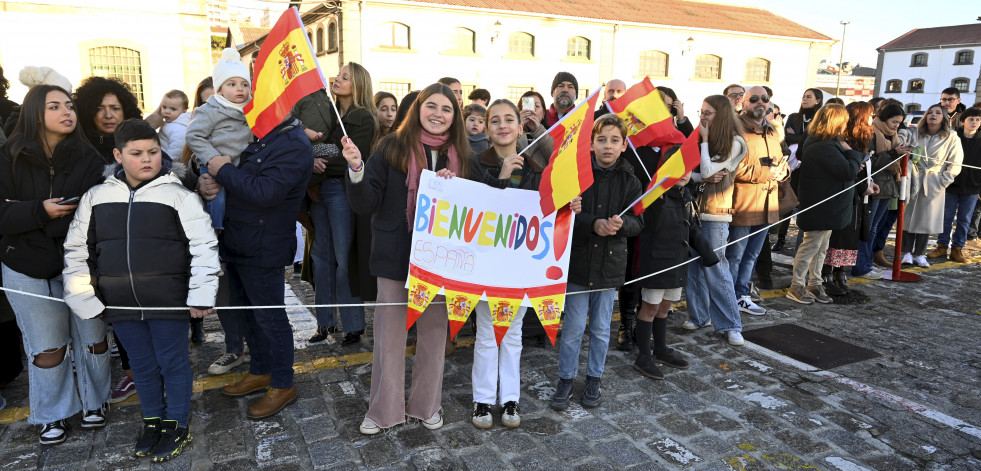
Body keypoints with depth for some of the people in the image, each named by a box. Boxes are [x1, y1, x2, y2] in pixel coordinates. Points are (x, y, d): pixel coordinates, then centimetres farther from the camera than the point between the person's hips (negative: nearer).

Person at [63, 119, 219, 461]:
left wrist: (201, 294, -16)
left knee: (173, 362, 10)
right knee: (142, 365, 18)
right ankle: (152, 420, 37)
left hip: (169, 302, -3)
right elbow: (77, 250, 12)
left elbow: (203, 246, -10)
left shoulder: (178, 195, -7)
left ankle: (177, 425, 27)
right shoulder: (95, 197, 5)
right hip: (121, 304, 4)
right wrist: (82, 298, 7)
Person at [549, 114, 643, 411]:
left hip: (609, 264, 2)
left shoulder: (630, 182, 1)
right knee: (573, 327, 5)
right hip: (578, 261, -2)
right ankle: (566, 380, 23)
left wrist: (621, 224, -22)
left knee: (601, 328, 14)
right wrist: (593, 224, -23)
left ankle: (594, 378, 33)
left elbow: (638, 223, 0)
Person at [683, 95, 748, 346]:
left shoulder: (734, 142, -4)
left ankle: (730, 324, 7)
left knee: (714, 266, -4)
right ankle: (699, 315, 22)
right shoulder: (698, 138, 10)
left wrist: (705, 141, -5)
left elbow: (707, 170, -13)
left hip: (715, 212, -5)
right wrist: (704, 178, -14)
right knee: (692, 264, 6)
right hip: (693, 207, 5)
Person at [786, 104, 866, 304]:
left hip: (828, 207, 11)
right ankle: (796, 287, 7)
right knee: (811, 245, -2)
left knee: (821, 247, 17)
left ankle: (814, 283, 27)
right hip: (819, 209, -11)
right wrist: (851, 152, -8)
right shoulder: (824, 148, -24)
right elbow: (849, 171, -24)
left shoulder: (827, 143, 12)